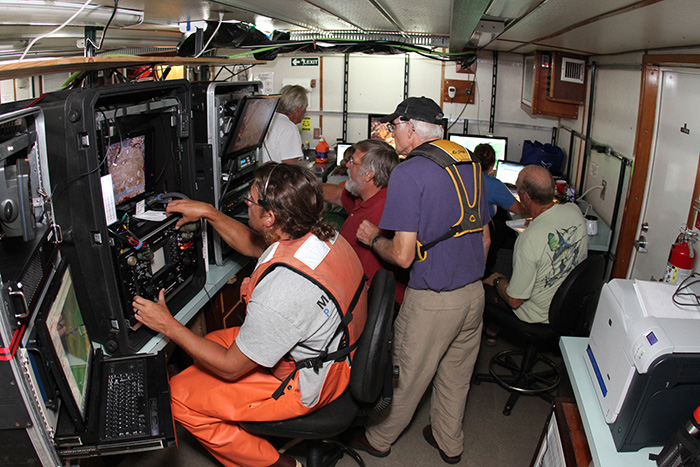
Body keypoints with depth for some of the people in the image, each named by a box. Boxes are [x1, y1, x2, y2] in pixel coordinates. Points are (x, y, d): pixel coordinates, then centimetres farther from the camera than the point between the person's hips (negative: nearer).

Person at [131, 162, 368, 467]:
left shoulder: (280, 290, -37)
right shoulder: (321, 234, -12)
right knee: (215, 340, 19)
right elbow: (253, 246, 10)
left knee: (178, 396, 2)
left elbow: (230, 367, -21)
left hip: (306, 385, -8)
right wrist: (209, 213, 5)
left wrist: (168, 325, -13)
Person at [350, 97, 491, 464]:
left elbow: (403, 255, -22)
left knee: (407, 378, 13)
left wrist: (373, 238, -3)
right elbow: (484, 238, 13)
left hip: (432, 302, -7)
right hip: (474, 293, 7)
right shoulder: (471, 165, 5)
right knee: (456, 376, 23)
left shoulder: (408, 173, -18)